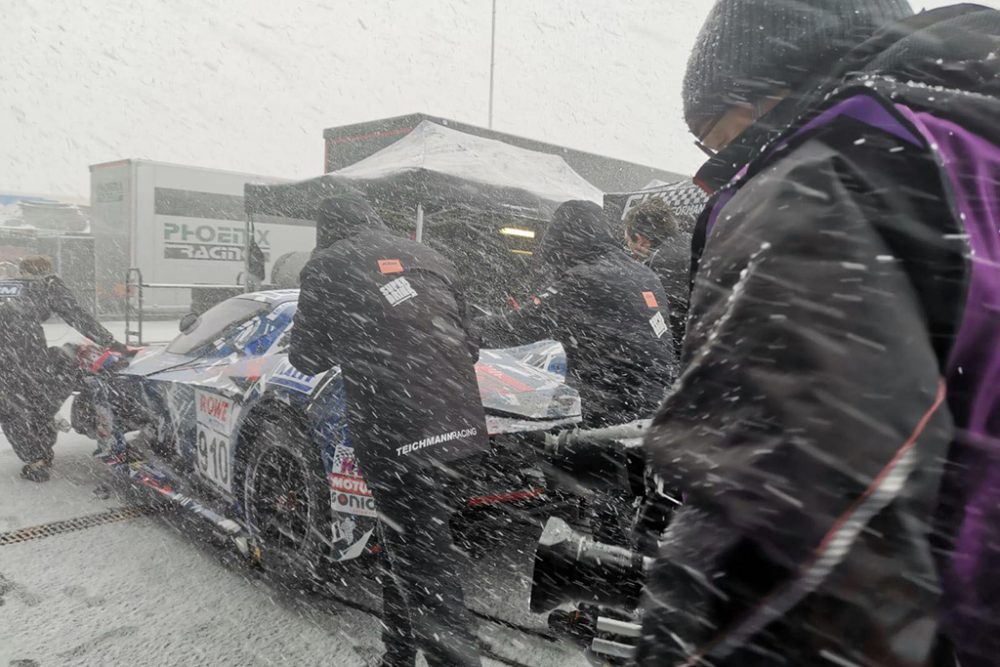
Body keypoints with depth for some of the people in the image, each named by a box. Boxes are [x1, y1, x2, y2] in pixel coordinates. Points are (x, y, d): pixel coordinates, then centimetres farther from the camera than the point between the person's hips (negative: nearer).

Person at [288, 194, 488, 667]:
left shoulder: (326, 267, 2)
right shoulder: (430, 260, 15)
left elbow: (306, 359, 10)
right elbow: (469, 347, 19)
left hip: (397, 441, -6)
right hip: (462, 429, 6)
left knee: (426, 573, 4)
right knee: (408, 550, 23)